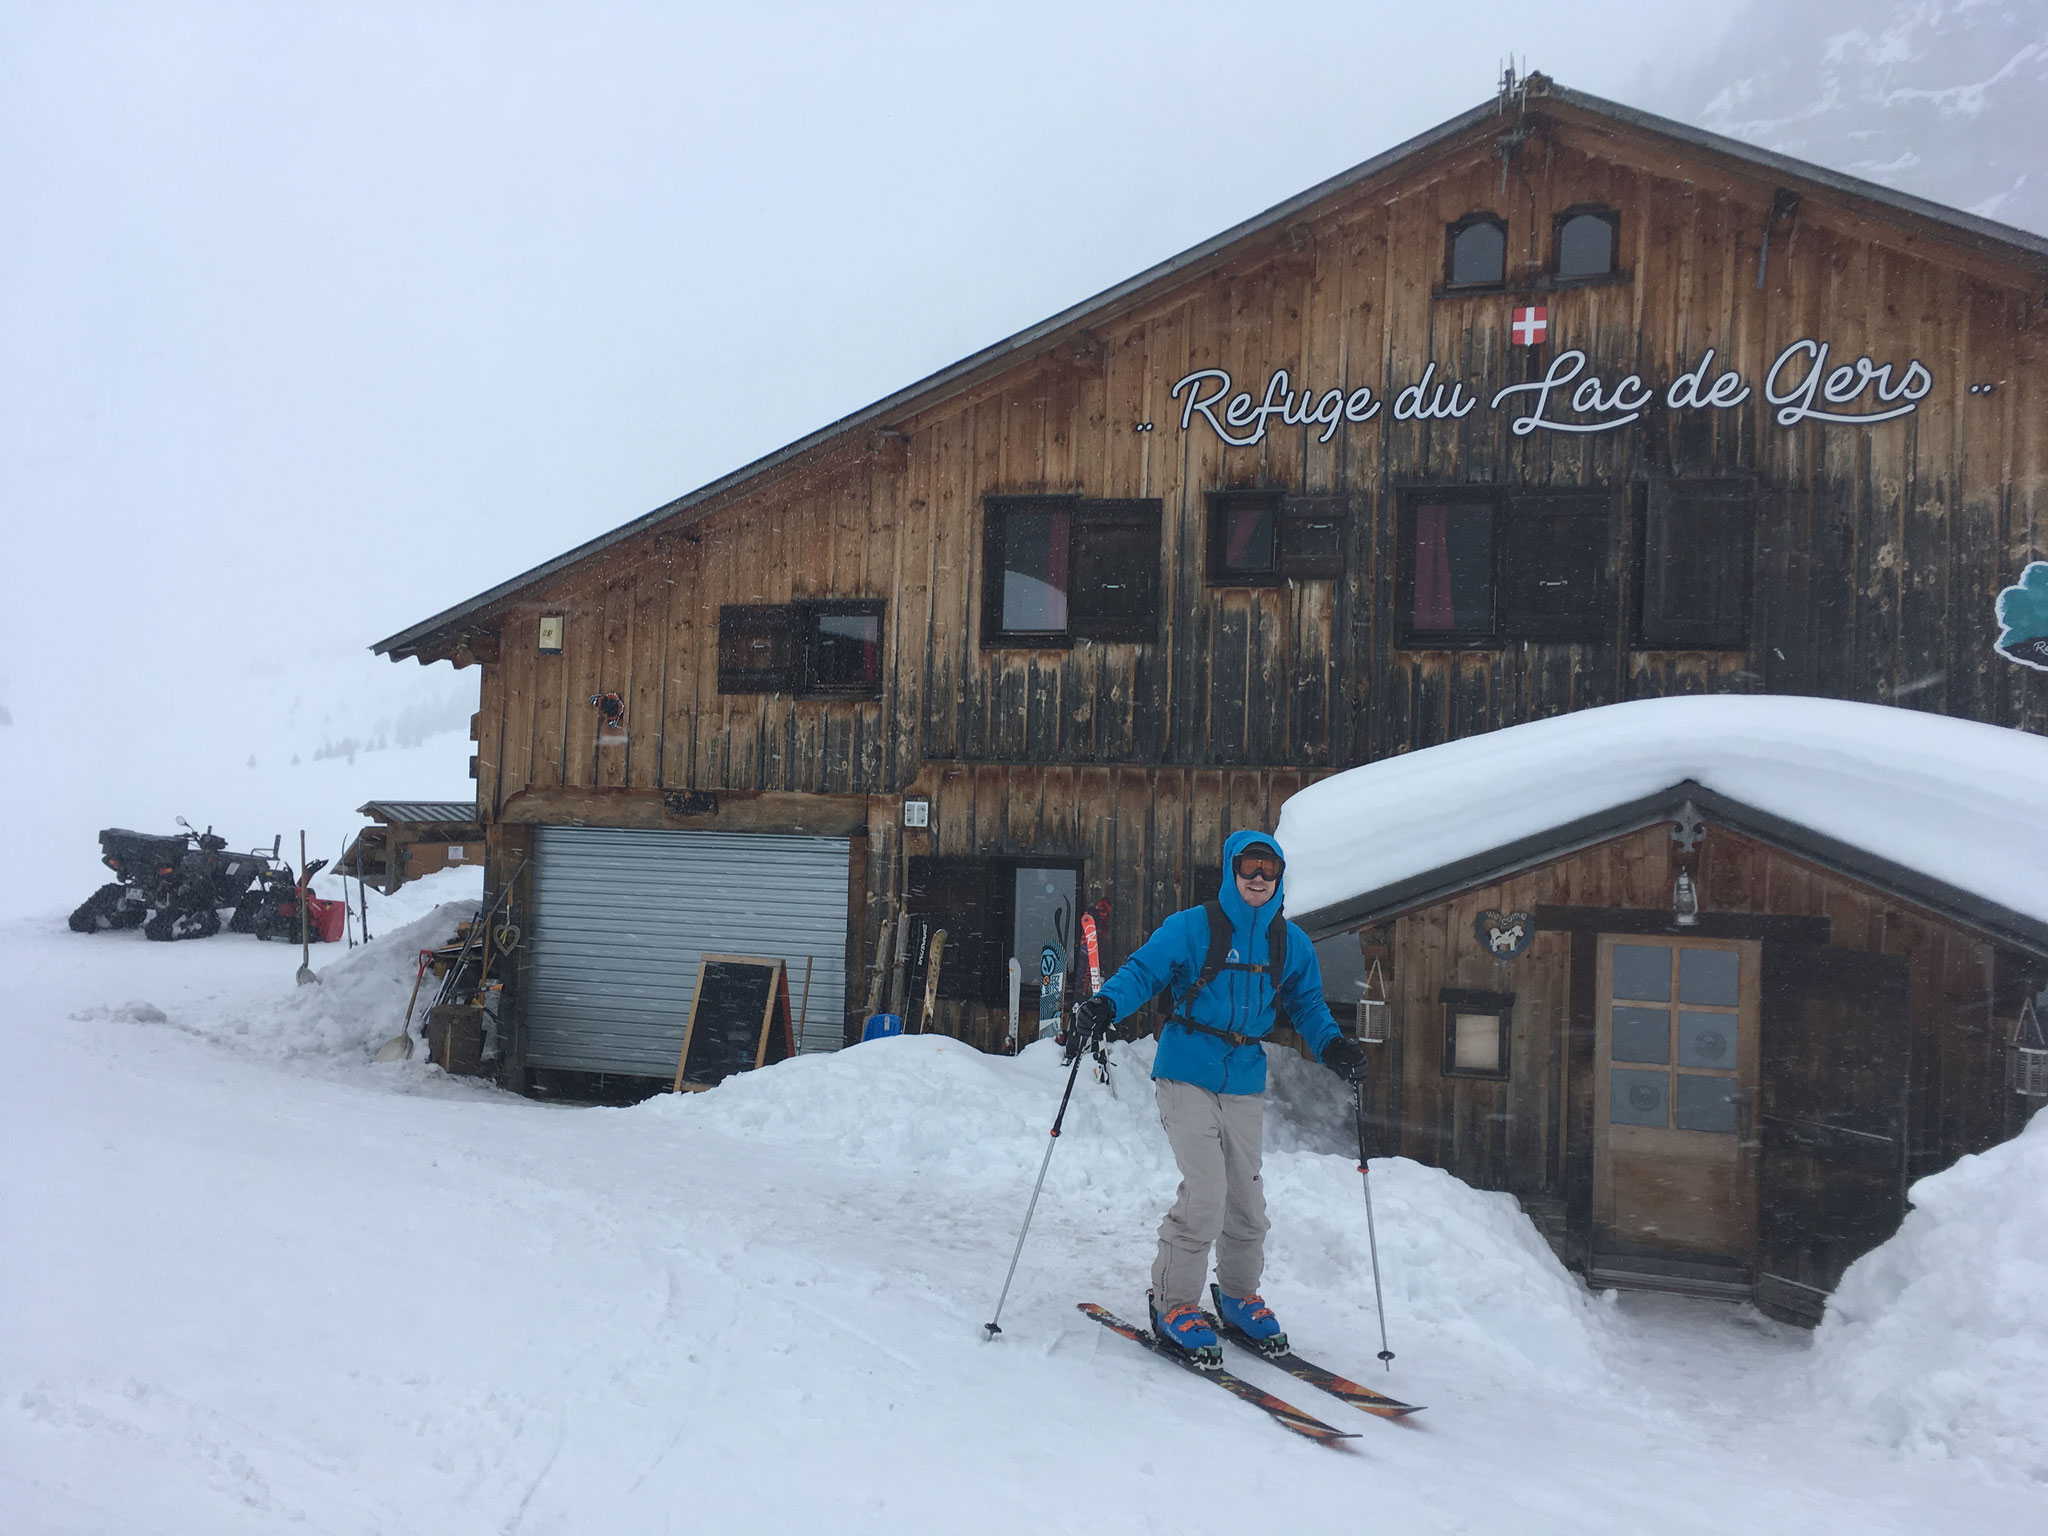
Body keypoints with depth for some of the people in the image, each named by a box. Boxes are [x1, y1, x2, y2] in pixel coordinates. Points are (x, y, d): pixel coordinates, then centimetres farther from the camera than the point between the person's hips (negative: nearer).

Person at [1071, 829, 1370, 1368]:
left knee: (1246, 1196, 9)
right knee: (1206, 1190, -14)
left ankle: (1239, 1295, 31)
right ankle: (1174, 1302, 2)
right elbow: (1143, 970, -7)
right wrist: (1105, 1005, -26)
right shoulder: (1192, 927, -7)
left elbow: (1307, 1004, 18)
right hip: (1187, 1075, -5)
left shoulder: (1291, 943, 8)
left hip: (1245, 1082, 5)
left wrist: (1333, 1046, 1)